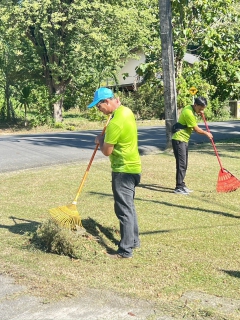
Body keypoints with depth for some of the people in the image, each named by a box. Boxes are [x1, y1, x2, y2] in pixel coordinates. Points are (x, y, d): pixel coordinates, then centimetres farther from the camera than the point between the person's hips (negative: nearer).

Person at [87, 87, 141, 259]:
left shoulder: (115, 123, -24)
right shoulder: (126, 110, 5)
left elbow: (107, 151, -16)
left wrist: (100, 140, 1)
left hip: (123, 170, -10)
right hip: (132, 166, 10)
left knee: (124, 209, -4)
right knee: (129, 206, 19)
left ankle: (126, 250, 3)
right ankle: (134, 240, 31)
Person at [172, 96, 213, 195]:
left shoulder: (189, 108, 7)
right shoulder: (188, 113, -22)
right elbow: (197, 129, -15)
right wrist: (207, 133, 2)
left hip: (184, 140, 10)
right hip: (179, 140, -10)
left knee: (184, 164, 12)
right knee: (181, 164, -10)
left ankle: (181, 185, 19)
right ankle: (178, 187, -8)